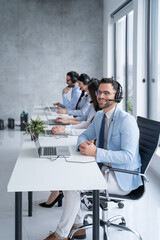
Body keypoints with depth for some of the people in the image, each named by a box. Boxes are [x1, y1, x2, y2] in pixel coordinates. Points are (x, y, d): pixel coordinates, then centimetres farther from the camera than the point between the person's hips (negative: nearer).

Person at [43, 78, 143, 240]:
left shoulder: (126, 120, -20)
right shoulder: (99, 116, 7)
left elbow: (128, 156, -26)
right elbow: (84, 136, 17)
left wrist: (96, 152, -30)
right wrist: (82, 144, -10)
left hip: (123, 178, -9)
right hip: (103, 168, 9)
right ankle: (76, 227, 7)